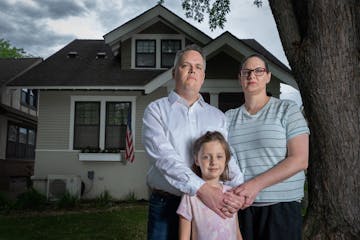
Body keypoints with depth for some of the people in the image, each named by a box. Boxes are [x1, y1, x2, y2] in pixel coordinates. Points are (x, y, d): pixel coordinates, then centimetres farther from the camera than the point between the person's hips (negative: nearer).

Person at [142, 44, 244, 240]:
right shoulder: (156, 110, 0)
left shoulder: (217, 116, 12)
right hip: (166, 205, -3)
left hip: (211, 205, 3)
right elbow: (163, 157, -15)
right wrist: (202, 189, -27)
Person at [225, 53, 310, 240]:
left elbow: (299, 160, -9)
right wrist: (230, 194, -12)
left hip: (281, 208, -2)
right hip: (239, 207, 3)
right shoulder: (229, 117, 11)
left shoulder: (287, 110, 0)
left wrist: (256, 184, -17)